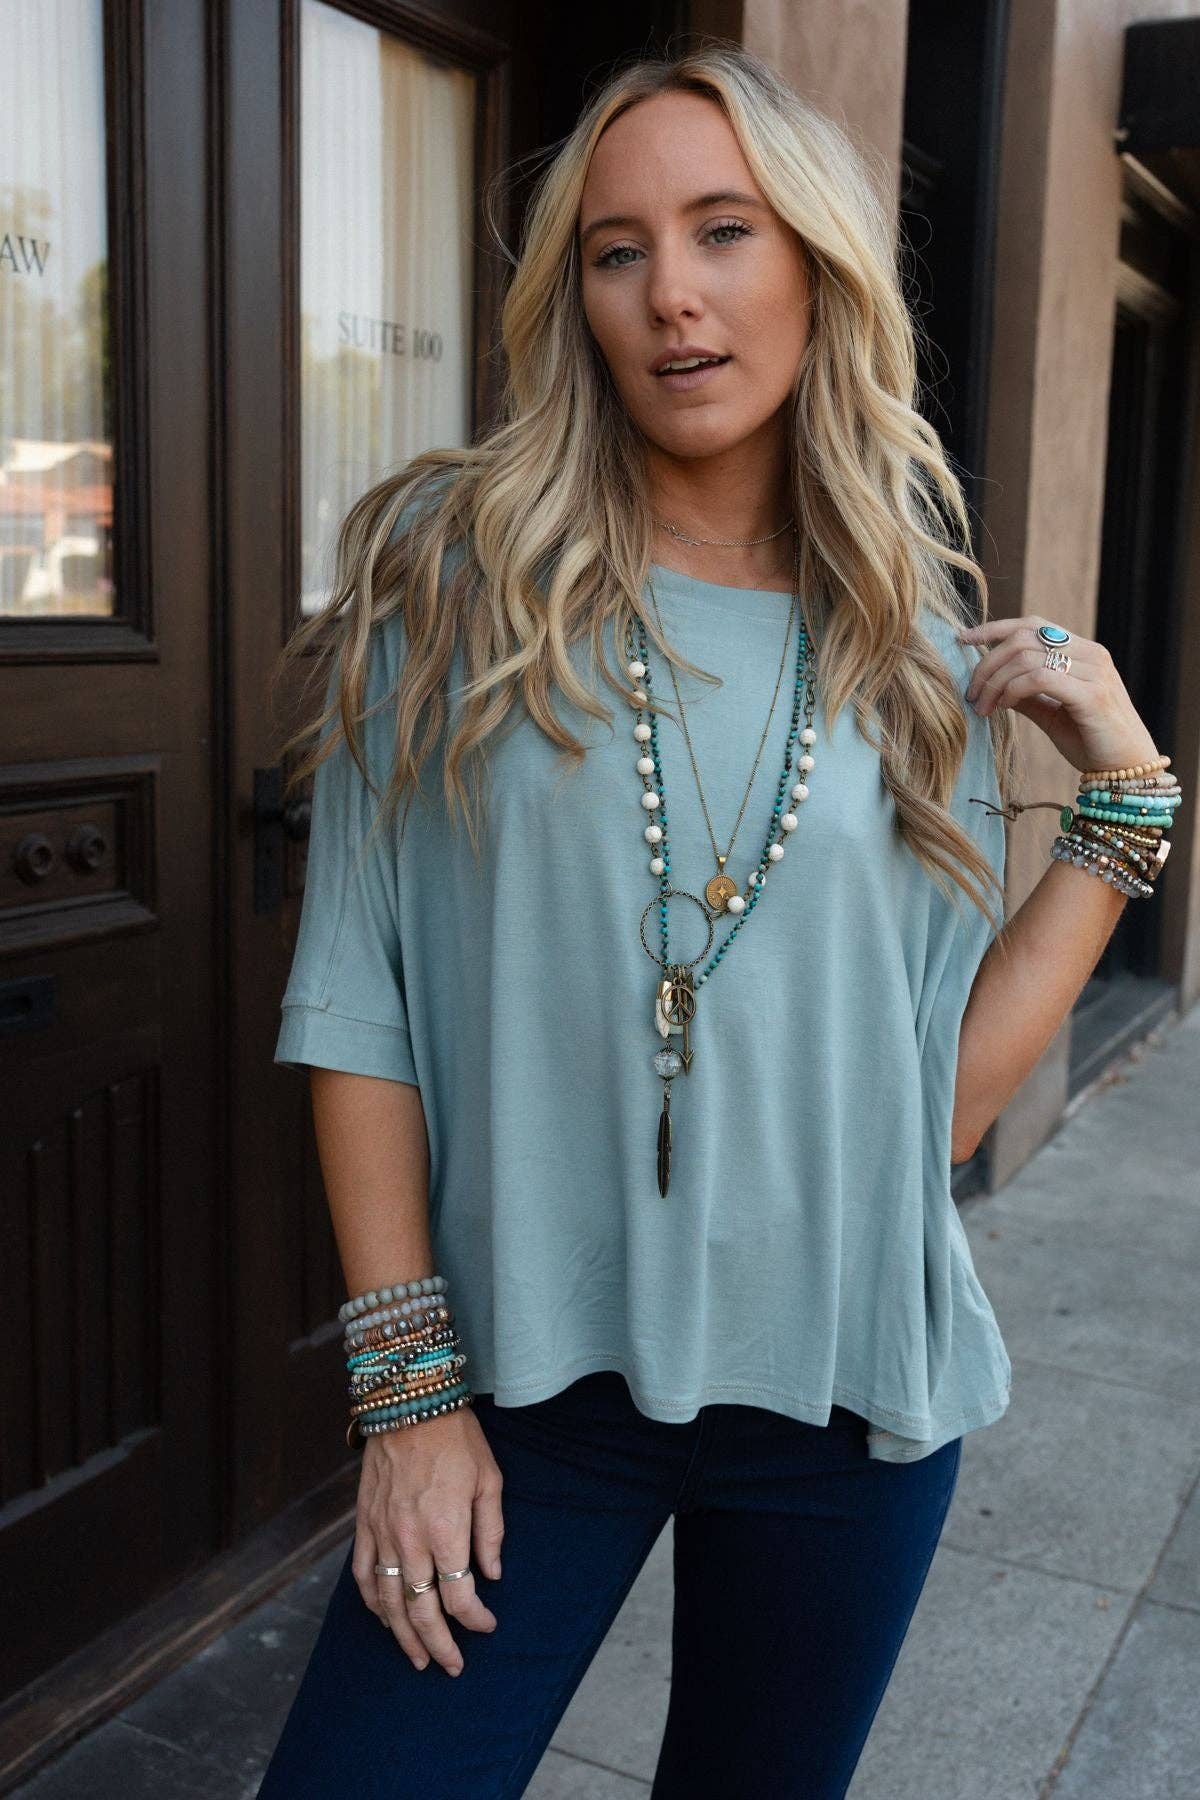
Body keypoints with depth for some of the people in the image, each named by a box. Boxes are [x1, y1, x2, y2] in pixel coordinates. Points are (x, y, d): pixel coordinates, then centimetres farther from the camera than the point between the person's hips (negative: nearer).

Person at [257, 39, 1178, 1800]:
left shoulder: (922, 658, 2)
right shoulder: (452, 575, -5)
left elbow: (948, 1087, 0)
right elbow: (357, 996, -6)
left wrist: (1125, 795, -2)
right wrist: (409, 1381, -8)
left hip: (848, 1386, 2)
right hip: (535, 1376, -2)